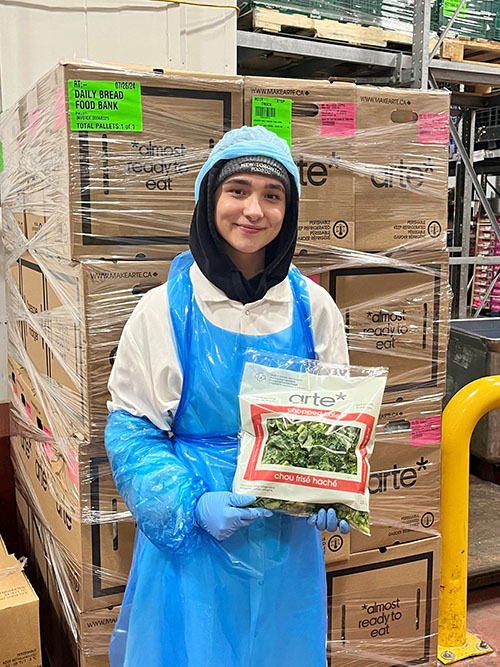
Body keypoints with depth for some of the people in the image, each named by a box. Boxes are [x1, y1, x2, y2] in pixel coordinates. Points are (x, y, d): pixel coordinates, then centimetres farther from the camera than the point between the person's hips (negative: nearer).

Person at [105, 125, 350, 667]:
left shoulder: (312, 308, -2)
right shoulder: (166, 308, -9)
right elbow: (130, 427, -6)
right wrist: (190, 504, -19)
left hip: (288, 539, 3)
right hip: (188, 541, -2)